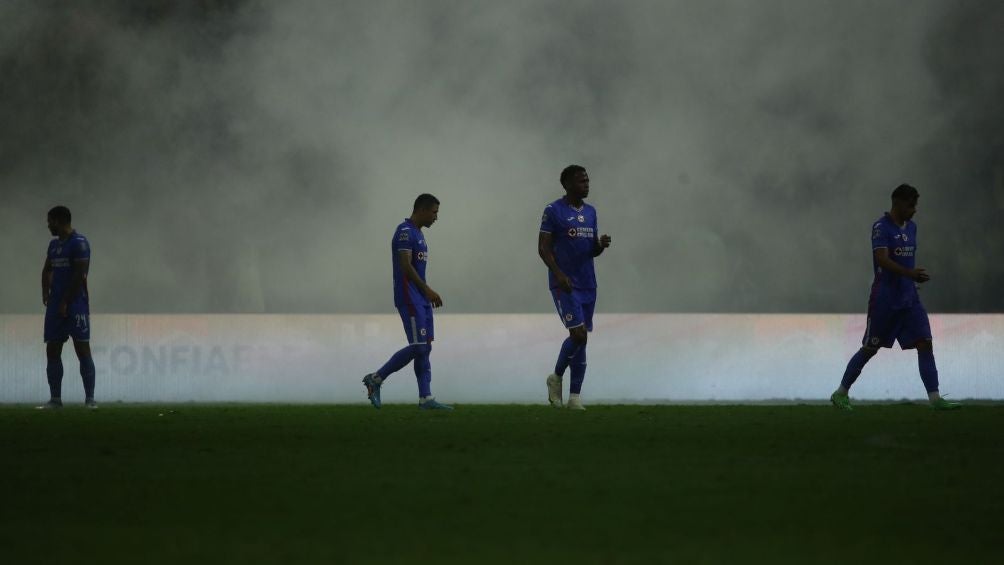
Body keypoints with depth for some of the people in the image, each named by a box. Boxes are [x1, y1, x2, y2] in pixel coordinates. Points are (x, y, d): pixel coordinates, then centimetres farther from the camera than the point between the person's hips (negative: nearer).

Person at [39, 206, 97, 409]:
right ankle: (55, 398, 9)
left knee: (83, 350, -7)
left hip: (75, 305, -8)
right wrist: (46, 292, 5)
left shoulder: (78, 243, -10)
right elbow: (47, 270, 22)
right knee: (52, 350, 5)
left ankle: (90, 398, -7)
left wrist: (65, 302, -16)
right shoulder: (54, 244, 15)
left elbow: (79, 275, -16)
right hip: (56, 304, 8)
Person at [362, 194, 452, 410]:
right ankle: (376, 379, -2)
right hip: (409, 298, -10)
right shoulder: (405, 232, -12)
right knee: (418, 347, -12)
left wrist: (428, 293, 18)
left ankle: (426, 398, 4)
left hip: (420, 300, 10)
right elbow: (406, 266, -20)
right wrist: (428, 290, -22)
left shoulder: (418, 233, 19)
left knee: (425, 347, 5)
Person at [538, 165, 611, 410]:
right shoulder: (554, 211, -6)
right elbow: (543, 248, -9)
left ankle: (575, 396, 6)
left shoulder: (590, 212, 14)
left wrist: (602, 244, -6)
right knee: (578, 334, -15)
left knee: (582, 338, 4)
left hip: (587, 285, 6)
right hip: (565, 285, -6)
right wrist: (559, 275, -21)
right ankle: (556, 377, 9)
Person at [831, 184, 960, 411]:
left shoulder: (911, 227, 12)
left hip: (909, 298, 7)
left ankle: (935, 399, -8)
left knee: (925, 344, -6)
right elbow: (882, 260, -25)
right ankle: (841, 393, 18)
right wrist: (910, 273, -35)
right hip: (884, 299, -7)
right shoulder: (881, 227, -12)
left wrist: (916, 276, 10)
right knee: (870, 349, 3)